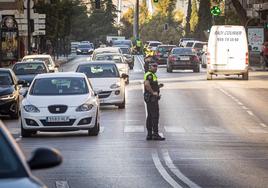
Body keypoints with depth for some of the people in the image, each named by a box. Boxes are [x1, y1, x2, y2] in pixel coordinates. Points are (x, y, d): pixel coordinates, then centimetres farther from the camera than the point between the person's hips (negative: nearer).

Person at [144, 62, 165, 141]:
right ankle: (155, 134, -10)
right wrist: (153, 92, -23)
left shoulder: (152, 75, 19)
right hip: (151, 98, -11)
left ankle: (149, 135, 11)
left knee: (150, 116, 9)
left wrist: (158, 86, 13)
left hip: (150, 98, 11)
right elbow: (146, 84, -31)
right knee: (155, 116, -10)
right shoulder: (149, 75, -14)